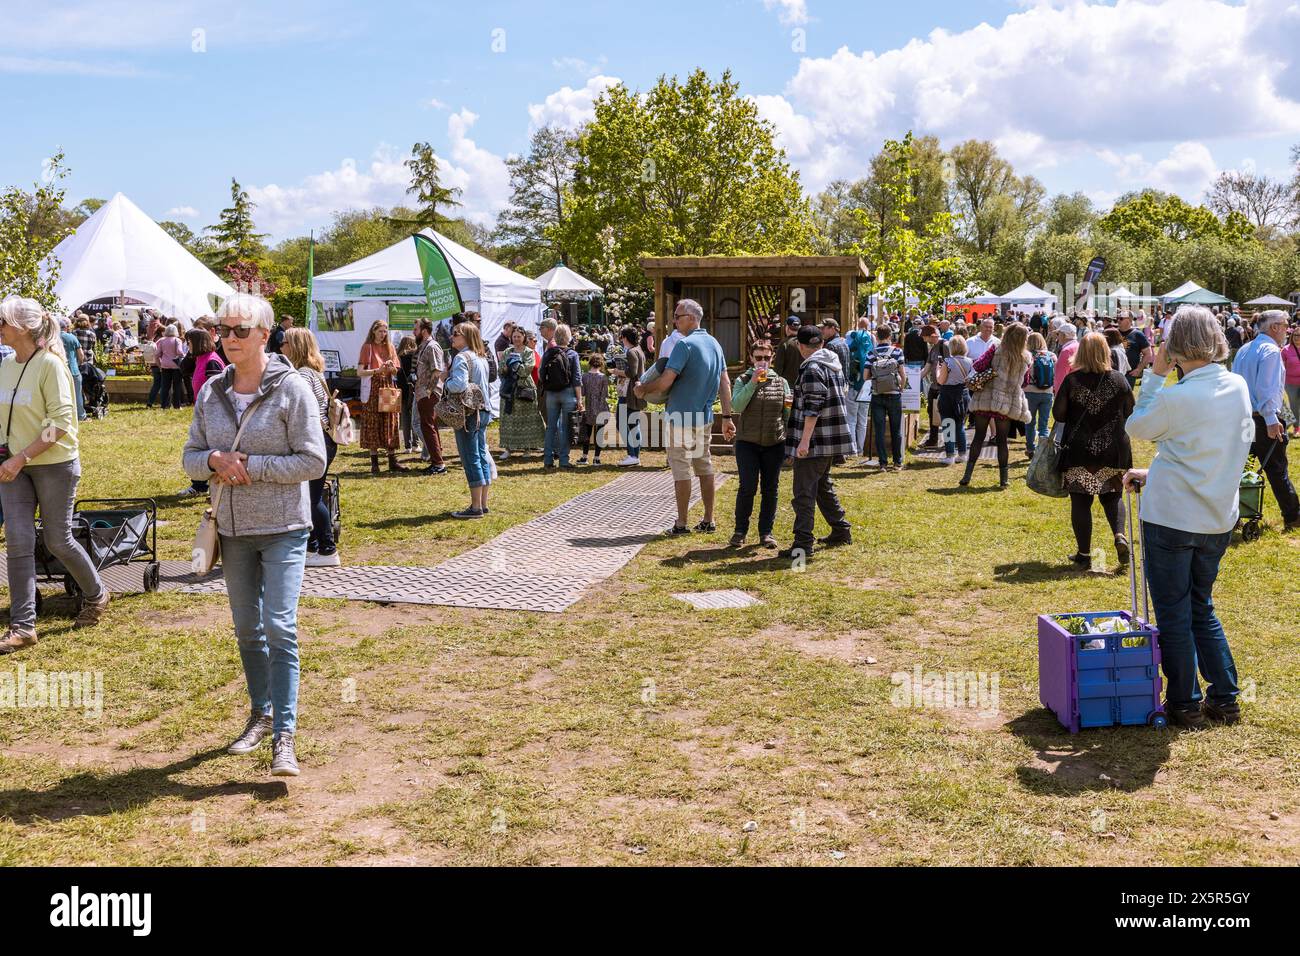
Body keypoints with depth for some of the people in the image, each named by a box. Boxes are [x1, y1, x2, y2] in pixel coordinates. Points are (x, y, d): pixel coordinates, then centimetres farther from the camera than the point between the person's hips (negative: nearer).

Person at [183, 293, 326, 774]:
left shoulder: (292, 388, -10)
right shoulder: (211, 392, 5)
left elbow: (313, 461, -13)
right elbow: (190, 456, 10)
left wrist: (250, 465, -17)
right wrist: (215, 461, -13)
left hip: (283, 528, -5)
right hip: (233, 529, 6)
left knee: (280, 628, -11)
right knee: (247, 629, 15)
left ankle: (284, 736, -6)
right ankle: (261, 714, 33)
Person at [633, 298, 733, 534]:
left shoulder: (684, 345, -16)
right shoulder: (714, 343, 9)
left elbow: (665, 383, -21)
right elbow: (725, 383, 9)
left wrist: (642, 389, -3)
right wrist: (727, 417, 11)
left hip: (680, 416, -8)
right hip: (705, 417, 8)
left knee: (681, 470, -2)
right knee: (705, 467, 13)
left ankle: (681, 524, 3)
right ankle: (708, 521, 18)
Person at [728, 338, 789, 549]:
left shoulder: (781, 382, 9)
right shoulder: (743, 380, 2)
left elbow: (787, 415, 14)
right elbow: (737, 406, -15)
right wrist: (753, 382, -18)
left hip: (774, 443, 3)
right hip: (747, 442, -3)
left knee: (770, 488, 5)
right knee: (747, 487, -7)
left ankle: (766, 532, 16)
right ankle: (740, 530, 8)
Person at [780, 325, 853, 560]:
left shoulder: (812, 368, -15)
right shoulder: (833, 364, 14)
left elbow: (813, 408, -22)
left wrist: (804, 441, -24)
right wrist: (797, 402, 33)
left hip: (814, 442, -9)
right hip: (831, 440, 9)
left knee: (804, 492, -7)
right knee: (823, 486, 23)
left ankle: (803, 544, -8)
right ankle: (841, 531, 30)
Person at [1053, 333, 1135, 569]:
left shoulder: (1072, 380, -9)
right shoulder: (1119, 379, -2)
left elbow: (1058, 414, -6)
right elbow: (1130, 413, 6)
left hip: (1079, 451, -2)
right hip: (1114, 450, 2)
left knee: (1080, 501, 6)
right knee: (1112, 495, 18)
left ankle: (1084, 554, 8)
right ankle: (1120, 536, -5)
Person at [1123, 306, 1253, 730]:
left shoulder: (1175, 397, -21)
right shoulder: (1238, 387, 1)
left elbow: (1137, 428, -1)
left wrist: (1154, 374, -1)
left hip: (1171, 516, -6)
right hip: (1218, 517, 7)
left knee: (1173, 614, 7)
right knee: (1202, 608, 20)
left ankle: (1185, 705, 15)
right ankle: (1224, 699, 23)